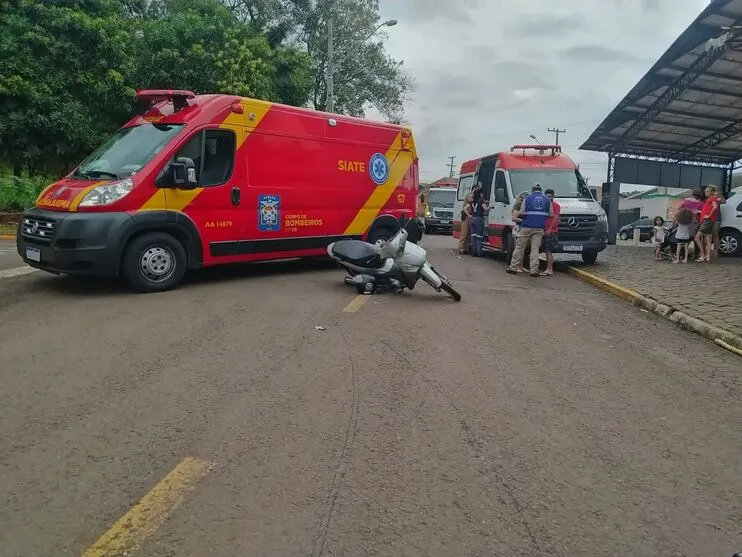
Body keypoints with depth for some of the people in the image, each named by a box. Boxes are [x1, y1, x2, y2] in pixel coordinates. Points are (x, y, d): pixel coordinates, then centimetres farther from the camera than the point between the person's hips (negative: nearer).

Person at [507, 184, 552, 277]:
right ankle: (534, 270, -1)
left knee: (519, 247, 5)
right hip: (539, 228, 2)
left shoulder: (527, 199, 0)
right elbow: (551, 214, 9)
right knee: (535, 249, 3)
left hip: (526, 227, -2)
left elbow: (521, 213, -2)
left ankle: (513, 267, 8)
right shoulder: (547, 200, 8)